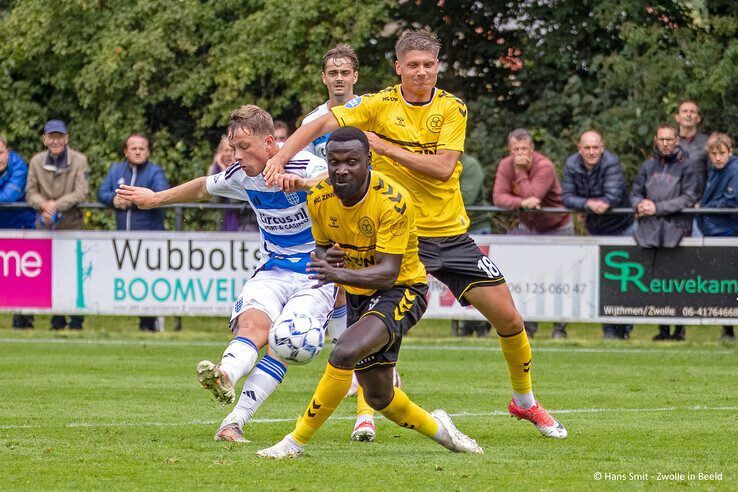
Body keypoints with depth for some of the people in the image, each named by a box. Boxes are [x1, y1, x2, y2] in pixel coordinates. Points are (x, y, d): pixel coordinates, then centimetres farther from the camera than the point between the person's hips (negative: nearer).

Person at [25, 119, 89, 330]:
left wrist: (56, 206, -21)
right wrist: (44, 204, -19)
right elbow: (30, 193, 3)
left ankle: (76, 320, 4)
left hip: (71, 225, -3)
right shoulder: (37, 161, 4)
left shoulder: (79, 160, -4)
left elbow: (80, 192, -12)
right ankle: (57, 320, 15)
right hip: (45, 226, 3)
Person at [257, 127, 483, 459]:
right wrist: (325, 258, -17)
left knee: (344, 354, -30)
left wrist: (341, 274, -47)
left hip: (401, 290, -7)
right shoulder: (319, 197, -10)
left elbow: (388, 273, -31)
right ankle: (437, 428, 41)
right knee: (379, 398, 12)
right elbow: (322, 246, 8)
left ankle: (297, 441, -19)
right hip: (359, 295, 7)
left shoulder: (393, 201, -27)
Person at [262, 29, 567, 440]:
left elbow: (443, 166, -14)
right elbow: (320, 126, -10)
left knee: (509, 318, 2)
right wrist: (281, 157, -25)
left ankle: (526, 401, 24)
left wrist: (387, 147, -19)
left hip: (451, 232, 2)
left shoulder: (452, 109, -1)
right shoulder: (381, 105, -4)